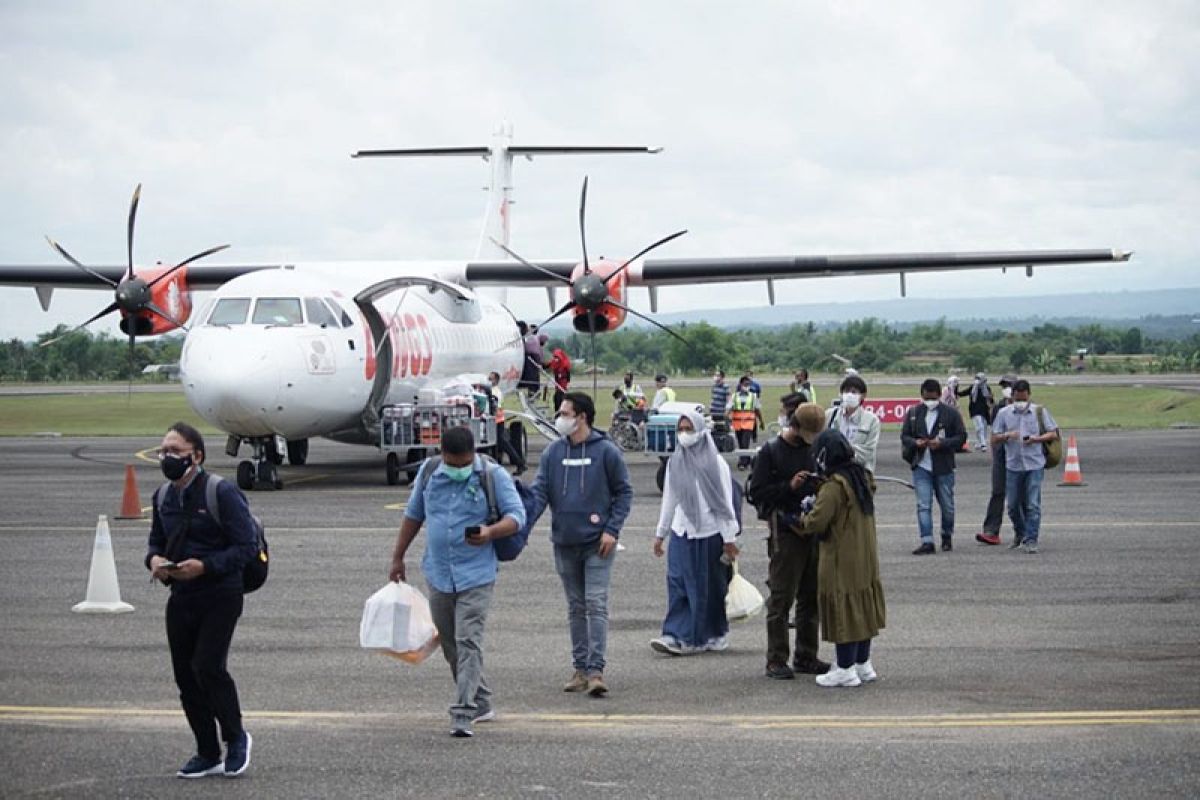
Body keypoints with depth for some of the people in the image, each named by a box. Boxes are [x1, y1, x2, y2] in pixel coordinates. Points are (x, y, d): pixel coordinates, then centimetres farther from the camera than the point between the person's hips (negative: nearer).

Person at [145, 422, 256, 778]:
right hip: (181, 597, 7)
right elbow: (156, 540, 20)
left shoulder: (222, 492, -13)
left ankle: (236, 738, 7)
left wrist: (205, 566, -24)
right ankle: (208, 755, 20)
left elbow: (247, 546, -14)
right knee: (185, 675, 7)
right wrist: (154, 559, -4)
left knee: (207, 666, -17)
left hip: (220, 596, -7)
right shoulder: (163, 496, 8)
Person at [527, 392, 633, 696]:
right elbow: (540, 491, 1)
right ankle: (580, 668, 17)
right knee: (576, 608, 11)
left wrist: (612, 530, -9)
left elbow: (624, 492, 1)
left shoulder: (606, 451, -4)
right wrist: (524, 522, -15)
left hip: (597, 544, -4)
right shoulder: (553, 452, 5)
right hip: (564, 543, 4)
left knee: (596, 605, -11)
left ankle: (596, 670, -13)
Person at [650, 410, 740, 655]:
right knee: (678, 582, -6)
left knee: (710, 587, 4)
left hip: (709, 533, -3)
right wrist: (660, 533, 15)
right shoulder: (675, 462, 8)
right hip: (681, 533, 4)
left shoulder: (715, 463, -5)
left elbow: (726, 502, -5)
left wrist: (729, 538, -7)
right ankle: (677, 637, -9)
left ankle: (716, 634, 19)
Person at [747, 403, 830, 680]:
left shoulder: (814, 449, 12)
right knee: (781, 597, -4)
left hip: (814, 530, 6)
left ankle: (806, 657, 20)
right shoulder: (770, 452, -3)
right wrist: (789, 486, -19)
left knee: (811, 597, 11)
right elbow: (756, 492, -9)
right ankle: (776, 660, 1)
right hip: (785, 531, -6)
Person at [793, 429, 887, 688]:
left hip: (841, 561, -9)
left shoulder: (834, 486, -21)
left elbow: (817, 522, -23)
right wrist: (817, 505, 14)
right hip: (865, 558, 9)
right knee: (862, 608, 16)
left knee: (844, 610, -1)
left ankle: (845, 669, 4)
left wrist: (802, 521, -2)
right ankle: (863, 664, 25)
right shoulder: (862, 478, 7)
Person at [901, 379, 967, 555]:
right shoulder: (913, 413, 7)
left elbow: (961, 436, -3)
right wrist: (915, 443, -13)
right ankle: (927, 542, -10)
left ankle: (947, 537, 30)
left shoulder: (951, 413, -1)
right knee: (923, 505, -8)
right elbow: (904, 436, 9)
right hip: (921, 466, 1)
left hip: (943, 467, -1)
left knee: (947, 506, 10)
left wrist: (941, 443, -18)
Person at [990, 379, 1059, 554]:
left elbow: (1053, 434, 5)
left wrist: (1037, 438, -12)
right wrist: (1007, 435, -15)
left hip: (1035, 464, -2)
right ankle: (1019, 533, 33)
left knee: (1033, 505, -7)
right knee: (1013, 505, 10)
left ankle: (1031, 540, -3)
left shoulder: (1040, 411, 3)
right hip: (1013, 465, 2)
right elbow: (994, 439, 6)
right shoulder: (1004, 413, 5)